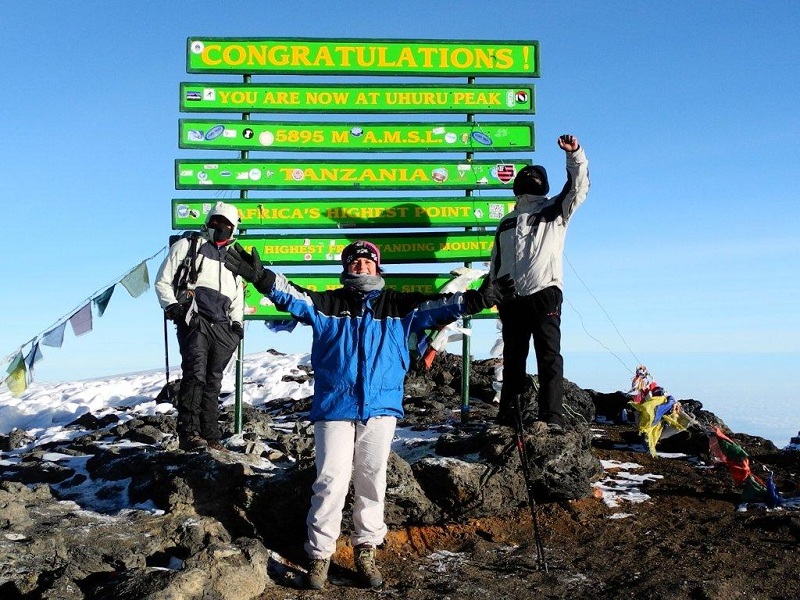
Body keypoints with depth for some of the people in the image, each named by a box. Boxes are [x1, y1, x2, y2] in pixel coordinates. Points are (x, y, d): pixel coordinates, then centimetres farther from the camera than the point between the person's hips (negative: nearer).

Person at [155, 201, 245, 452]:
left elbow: (237, 296, 30)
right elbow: (162, 282, 7)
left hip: (222, 326, 5)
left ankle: (210, 435, 12)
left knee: (213, 382, 7)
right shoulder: (188, 245, 10)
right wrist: (172, 307, -10)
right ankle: (188, 433, -22)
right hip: (194, 320, -5)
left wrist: (237, 321, 13)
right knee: (195, 373, -20)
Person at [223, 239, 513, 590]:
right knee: (331, 481, -1)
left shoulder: (399, 306, 7)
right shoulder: (326, 303, 4)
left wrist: (478, 298, -9)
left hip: (381, 408, 2)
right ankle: (319, 554, 12)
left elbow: (439, 307, 1)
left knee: (372, 481, 10)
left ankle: (366, 550, 24)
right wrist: (261, 276, -22)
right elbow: (291, 297, -7)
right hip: (334, 407, -2)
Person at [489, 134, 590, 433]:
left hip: (544, 293, -4)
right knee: (513, 359, 8)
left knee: (549, 357, -10)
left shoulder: (555, 210, 13)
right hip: (511, 298, 5)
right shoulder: (506, 222, 25)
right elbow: (495, 262, 25)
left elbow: (578, 187, -3)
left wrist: (574, 154, -17)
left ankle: (552, 418, -14)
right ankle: (508, 414, 14)